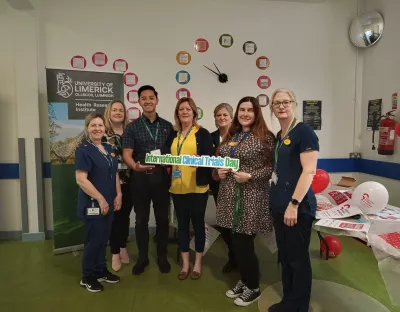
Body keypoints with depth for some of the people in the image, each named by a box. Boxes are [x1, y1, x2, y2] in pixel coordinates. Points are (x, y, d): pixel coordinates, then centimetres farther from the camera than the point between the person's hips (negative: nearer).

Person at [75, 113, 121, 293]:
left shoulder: (109, 149, 11)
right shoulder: (83, 150, -12)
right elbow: (81, 179, -19)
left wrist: (118, 195, 2)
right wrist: (100, 199, -19)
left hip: (109, 202, 7)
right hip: (92, 204, -7)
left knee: (104, 239, 16)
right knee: (93, 240, 3)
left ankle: (101, 271, 33)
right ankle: (87, 277, 22)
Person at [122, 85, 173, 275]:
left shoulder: (167, 126, 7)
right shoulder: (132, 127, 0)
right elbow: (127, 155, -8)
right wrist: (136, 167, -28)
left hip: (162, 178, 2)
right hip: (140, 178, -1)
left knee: (162, 219, 11)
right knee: (141, 220, 10)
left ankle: (162, 257, 27)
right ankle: (142, 257, 27)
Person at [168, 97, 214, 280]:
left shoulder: (203, 133, -2)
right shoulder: (173, 135, 12)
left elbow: (209, 159, -9)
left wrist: (200, 160, -27)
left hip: (198, 186, -4)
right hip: (177, 187, 4)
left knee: (198, 223, 8)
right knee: (182, 224, 11)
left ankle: (197, 263, 24)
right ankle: (185, 264, 25)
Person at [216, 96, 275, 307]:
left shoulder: (265, 136, -8)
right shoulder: (230, 136, 11)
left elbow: (273, 166, -11)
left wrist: (250, 176, -20)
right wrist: (219, 171, 0)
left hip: (251, 198, -6)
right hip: (230, 196, 6)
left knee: (243, 243, 1)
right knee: (236, 242, 14)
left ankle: (253, 288, 25)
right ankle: (244, 281, 36)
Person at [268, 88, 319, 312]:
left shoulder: (304, 132, -11)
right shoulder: (279, 136, 13)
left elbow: (309, 170, -18)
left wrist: (294, 204, -21)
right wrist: (279, 201, 14)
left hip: (298, 206, -8)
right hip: (279, 205, 8)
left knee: (298, 258, 6)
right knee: (285, 256, 17)